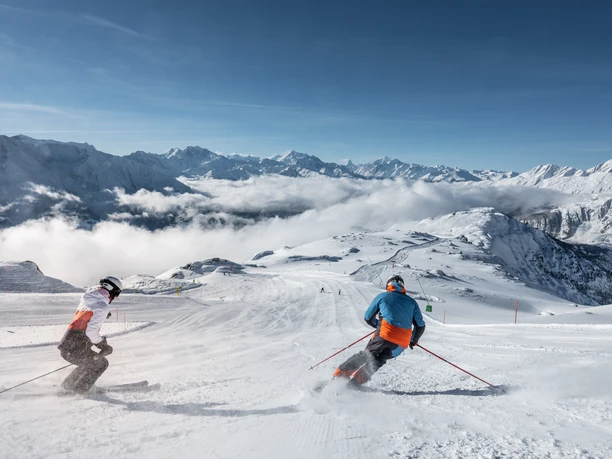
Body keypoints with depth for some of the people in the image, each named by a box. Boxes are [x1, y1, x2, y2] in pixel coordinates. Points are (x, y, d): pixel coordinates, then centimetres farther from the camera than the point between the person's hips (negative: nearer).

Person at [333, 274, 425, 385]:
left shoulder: (382, 296, 14)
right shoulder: (411, 301, 19)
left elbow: (368, 318, 15)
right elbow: (420, 326, 18)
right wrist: (414, 341, 34)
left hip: (385, 334, -2)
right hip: (402, 343, 2)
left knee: (366, 354, 16)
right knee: (379, 359, 20)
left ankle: (340, 374, 11)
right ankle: (358, 379, 7)